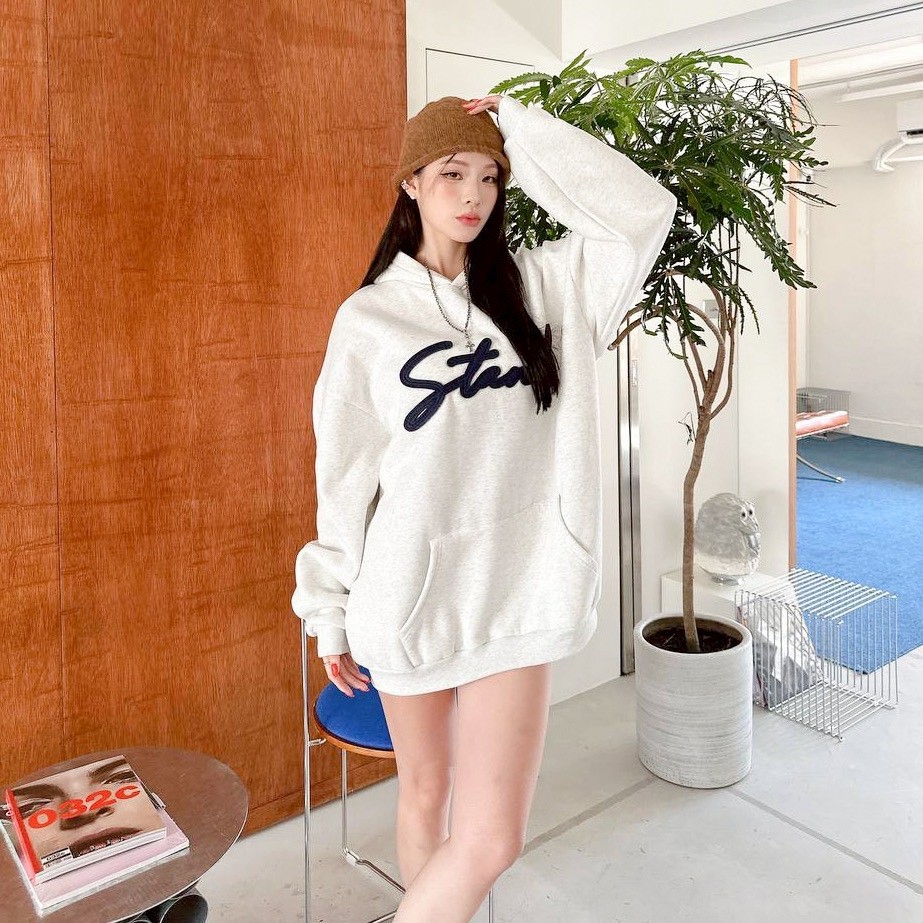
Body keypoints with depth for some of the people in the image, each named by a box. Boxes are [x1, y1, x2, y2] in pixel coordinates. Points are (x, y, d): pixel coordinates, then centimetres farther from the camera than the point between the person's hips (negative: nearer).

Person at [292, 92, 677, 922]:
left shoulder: (539, 285, 4)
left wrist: (523, 129, -3)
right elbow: (345, 477, 1)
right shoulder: (368, 316, -1)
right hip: (411, 592, -1)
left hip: (520, 590, 1)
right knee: (425, 792, 17)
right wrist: (333, 614, 4)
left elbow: (643, 209, -7)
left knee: (492, 839, 1)